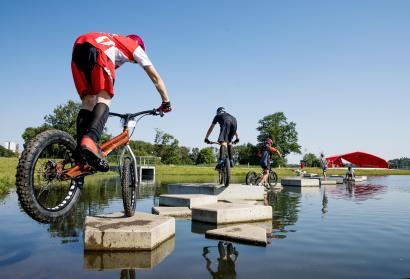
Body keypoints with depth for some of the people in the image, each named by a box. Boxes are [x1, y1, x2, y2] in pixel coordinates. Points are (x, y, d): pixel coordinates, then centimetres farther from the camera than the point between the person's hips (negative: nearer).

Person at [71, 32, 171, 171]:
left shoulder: (113, 41, 45)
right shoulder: (135, 46, 30)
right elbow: (155, 77, 27)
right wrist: (166, 102, 33)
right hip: (97, 50, -6)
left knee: (88, 102, 7)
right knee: (104, 98, -9)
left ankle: (79, 150, -7)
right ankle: (90, 141, -34)